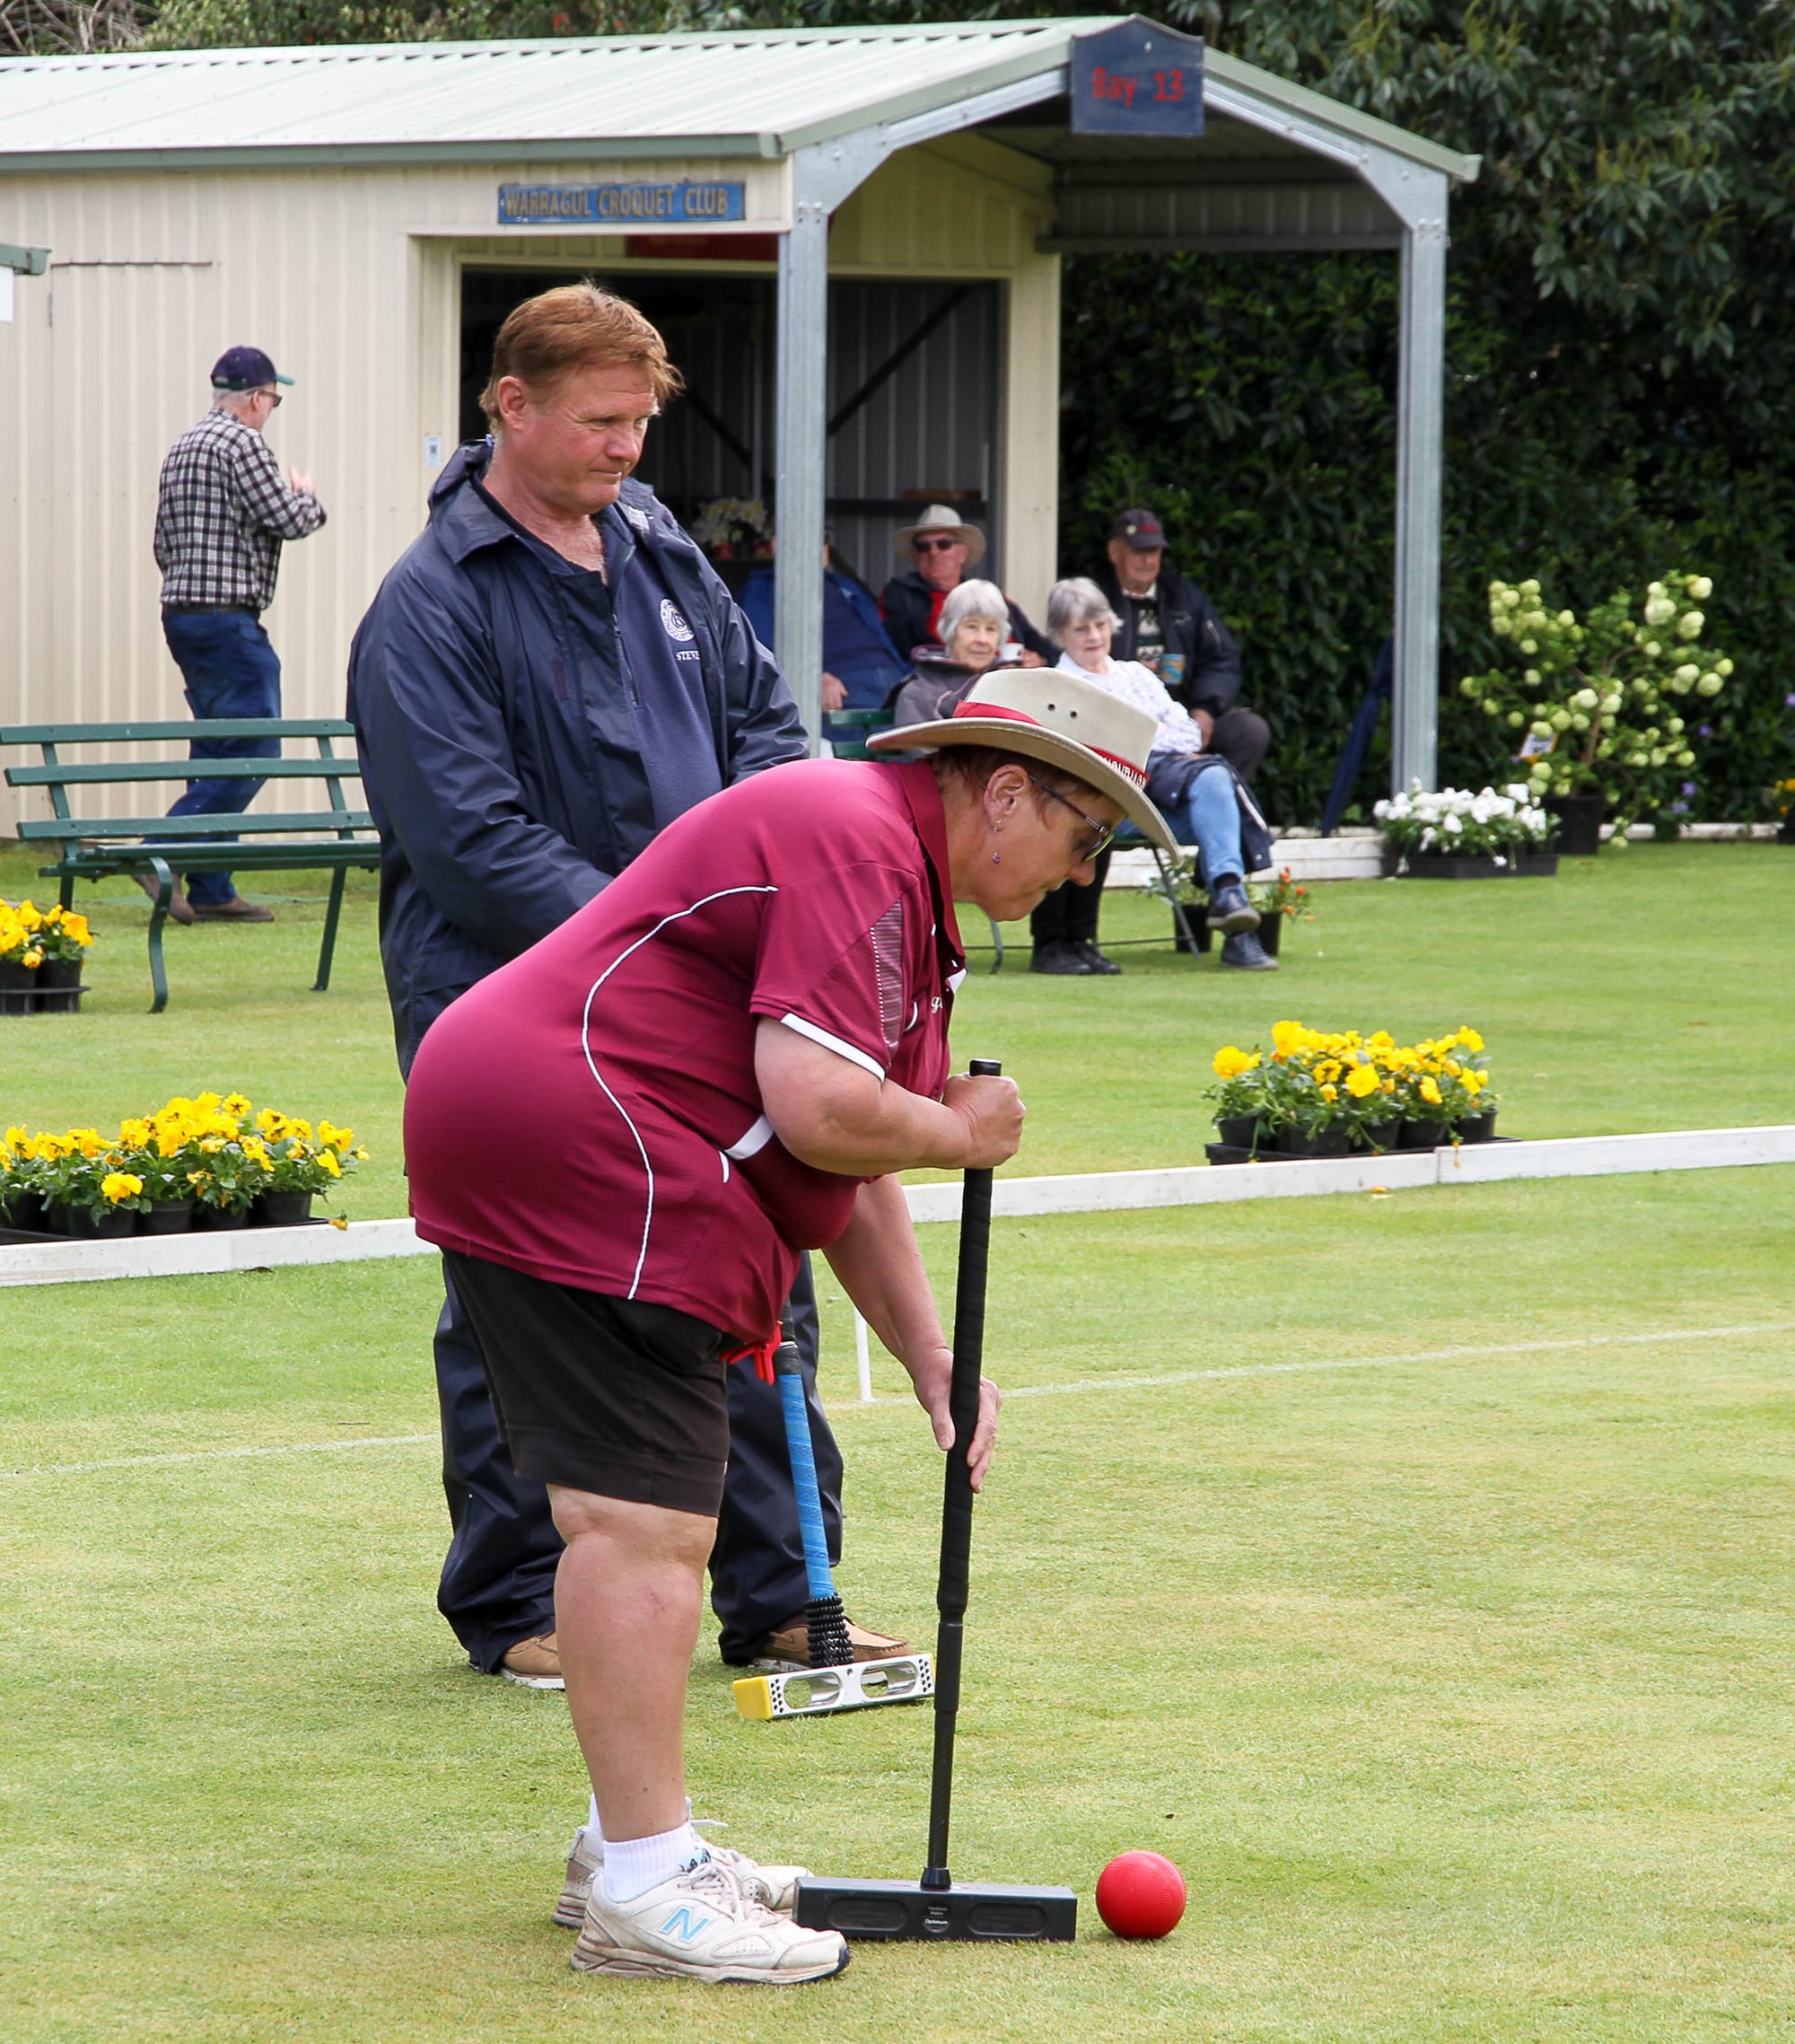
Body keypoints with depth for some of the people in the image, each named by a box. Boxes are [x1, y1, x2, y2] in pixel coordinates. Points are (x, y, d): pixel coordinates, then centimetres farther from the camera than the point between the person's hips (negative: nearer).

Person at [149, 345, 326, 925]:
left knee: (217, 755, 11)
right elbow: (288, 519, -13)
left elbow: (164, 547, 21)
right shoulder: (242, 443, -10)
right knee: (253, 751, -8)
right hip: (227, 619, -10)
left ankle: (211, 891, 8)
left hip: (180, 611, 10)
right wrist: (308, 497, 8)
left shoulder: (181, 449, 18)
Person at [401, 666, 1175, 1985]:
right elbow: (820, 1111, -23)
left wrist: (930, 1356, 17)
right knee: (645, 1521, -12)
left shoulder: (903, 884, 21)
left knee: (647, 1516, 19)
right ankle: (645, 1894, -11)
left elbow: (853, 1168, 25)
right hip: (573, 1147, -12)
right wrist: (960, 1133, -4)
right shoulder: (854, 843, -14)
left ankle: (641, 1842, 28)